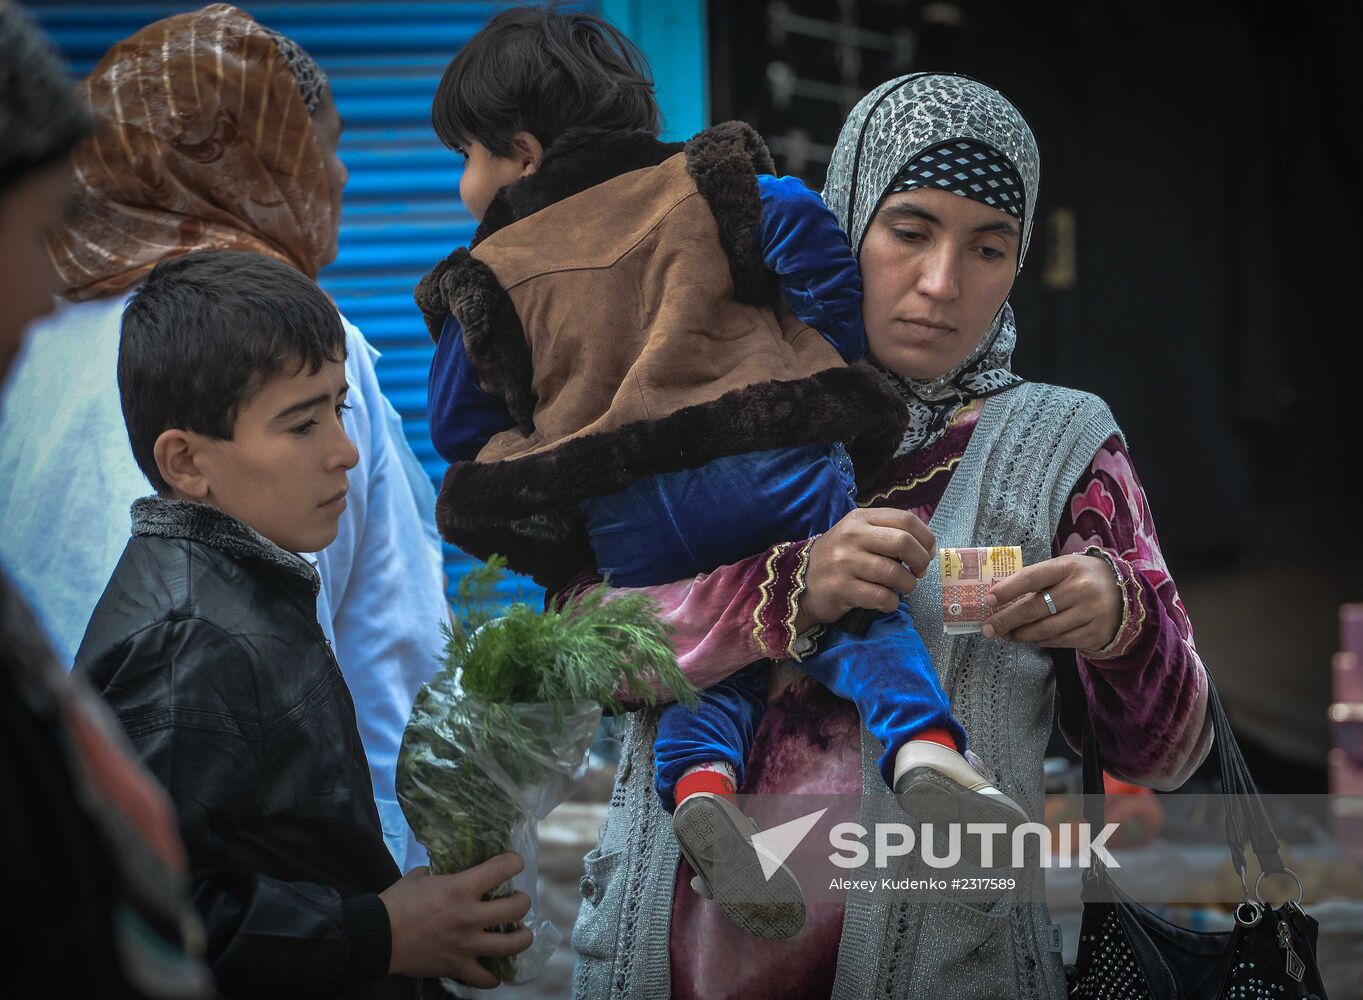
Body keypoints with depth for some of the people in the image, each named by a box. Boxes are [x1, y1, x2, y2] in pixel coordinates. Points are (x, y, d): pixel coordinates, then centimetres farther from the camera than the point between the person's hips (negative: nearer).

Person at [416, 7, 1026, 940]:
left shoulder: (492, 276, 15)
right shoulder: (702, 187, 14)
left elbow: (463, 425, 18)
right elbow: (803, 223, -1)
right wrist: (836, 365, 10)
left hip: (626, 522, 1)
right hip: (775, 466, -1)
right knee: (855, 610, 8)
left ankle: (700, 784, -21)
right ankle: (925, 742, -24)